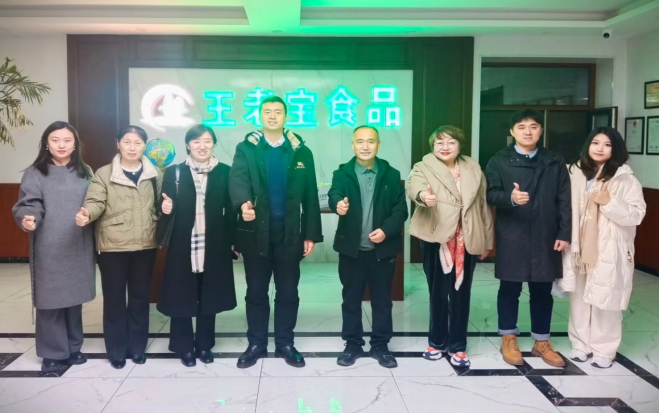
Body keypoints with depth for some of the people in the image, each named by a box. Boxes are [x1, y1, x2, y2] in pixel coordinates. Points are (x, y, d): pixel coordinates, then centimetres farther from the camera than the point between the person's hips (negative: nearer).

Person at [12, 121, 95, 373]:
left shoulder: (85, 173, 11)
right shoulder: (35, 173, -2)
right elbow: (28, 205, -10)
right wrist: (27, 219, -30)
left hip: (78, 249, 4)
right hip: (49, 250, -3)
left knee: (75, 299, 12)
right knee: (50, 300, 1)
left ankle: (73, 348, 26)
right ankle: (53, 353, 15)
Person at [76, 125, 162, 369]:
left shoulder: (154, 174, 7)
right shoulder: (104, 174, -1)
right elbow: (96, 201, -13)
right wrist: (87, 214, -34)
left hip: (145, 245, 3)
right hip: (112, 246, -2)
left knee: (140, 296, 12)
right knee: (114, 298, 6)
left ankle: (138, 347, 26)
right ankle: (117, 351, 19)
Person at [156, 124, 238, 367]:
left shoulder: (224, 172, 2)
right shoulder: (174, 172, 2)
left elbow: (230, 211, 1)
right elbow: (166, 211, 2)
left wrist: (232, 241, -2)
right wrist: (166, 210, -20)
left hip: (214, 246, 1)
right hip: (183, 246, 0)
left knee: (209, 297, 10)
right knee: (181, 297, 6)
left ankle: (205, 346, 25)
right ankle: (185, 348, 21)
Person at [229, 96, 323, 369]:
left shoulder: (301, 152, 4)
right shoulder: (246, 149, 1)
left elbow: (310, 196, 3)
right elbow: (237, 179, -17)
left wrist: (311, 234, -1)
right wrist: (243, 202, -39)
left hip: (289, 233, 1)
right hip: (256, 232, 0)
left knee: (288, 292, 10)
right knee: (256, 292, 10)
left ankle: (285, 344, 24)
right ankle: (256, 344, 24)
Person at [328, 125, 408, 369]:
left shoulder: (392, 175, 3)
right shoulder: (342, 174, 0)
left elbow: (401, 209, -1)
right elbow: (334, 196, -19)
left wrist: (386, 230, -18)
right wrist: (339, 205, -43)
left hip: (383, 249, 1)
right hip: (351, 249, 0)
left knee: (382, 300, 10)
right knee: (351, 299, 10)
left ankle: (380, 346, 24)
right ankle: (352, 345, 24)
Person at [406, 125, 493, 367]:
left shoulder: (473, 169, 9)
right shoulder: (423, 168, -1)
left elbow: (483, 204, 10)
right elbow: (414, 187, -25)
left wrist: (487, 240, 8)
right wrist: (423, 196, -49)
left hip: (466, 240, 2)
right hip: (436, 239, -2)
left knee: (461, 293, 7)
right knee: (438, 292, 8)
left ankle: (457, 346, 19)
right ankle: (437, 341, 24)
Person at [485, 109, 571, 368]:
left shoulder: (555, 162, 8)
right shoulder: (499, 161, 1)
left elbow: (564, 201, 5)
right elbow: (491, 195, -8)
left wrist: (564, 233, -2)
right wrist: (510, 198, -29)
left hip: (546, 237, 2)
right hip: (511, 237, -2)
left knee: (543, 290, 10)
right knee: (510, 288, 7)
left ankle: (542, 342, 24)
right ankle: (508, 340, 21)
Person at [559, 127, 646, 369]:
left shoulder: (626, 179, -5)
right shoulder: (575, 173, 4)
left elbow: (636, 215, -9)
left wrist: (609, 202, -20)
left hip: (610, 253, -3)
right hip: (579, 249, 3)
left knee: (606, 303, 2)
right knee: (579, 299, 12)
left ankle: (604, 349, 17)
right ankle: (581, 344, 27)